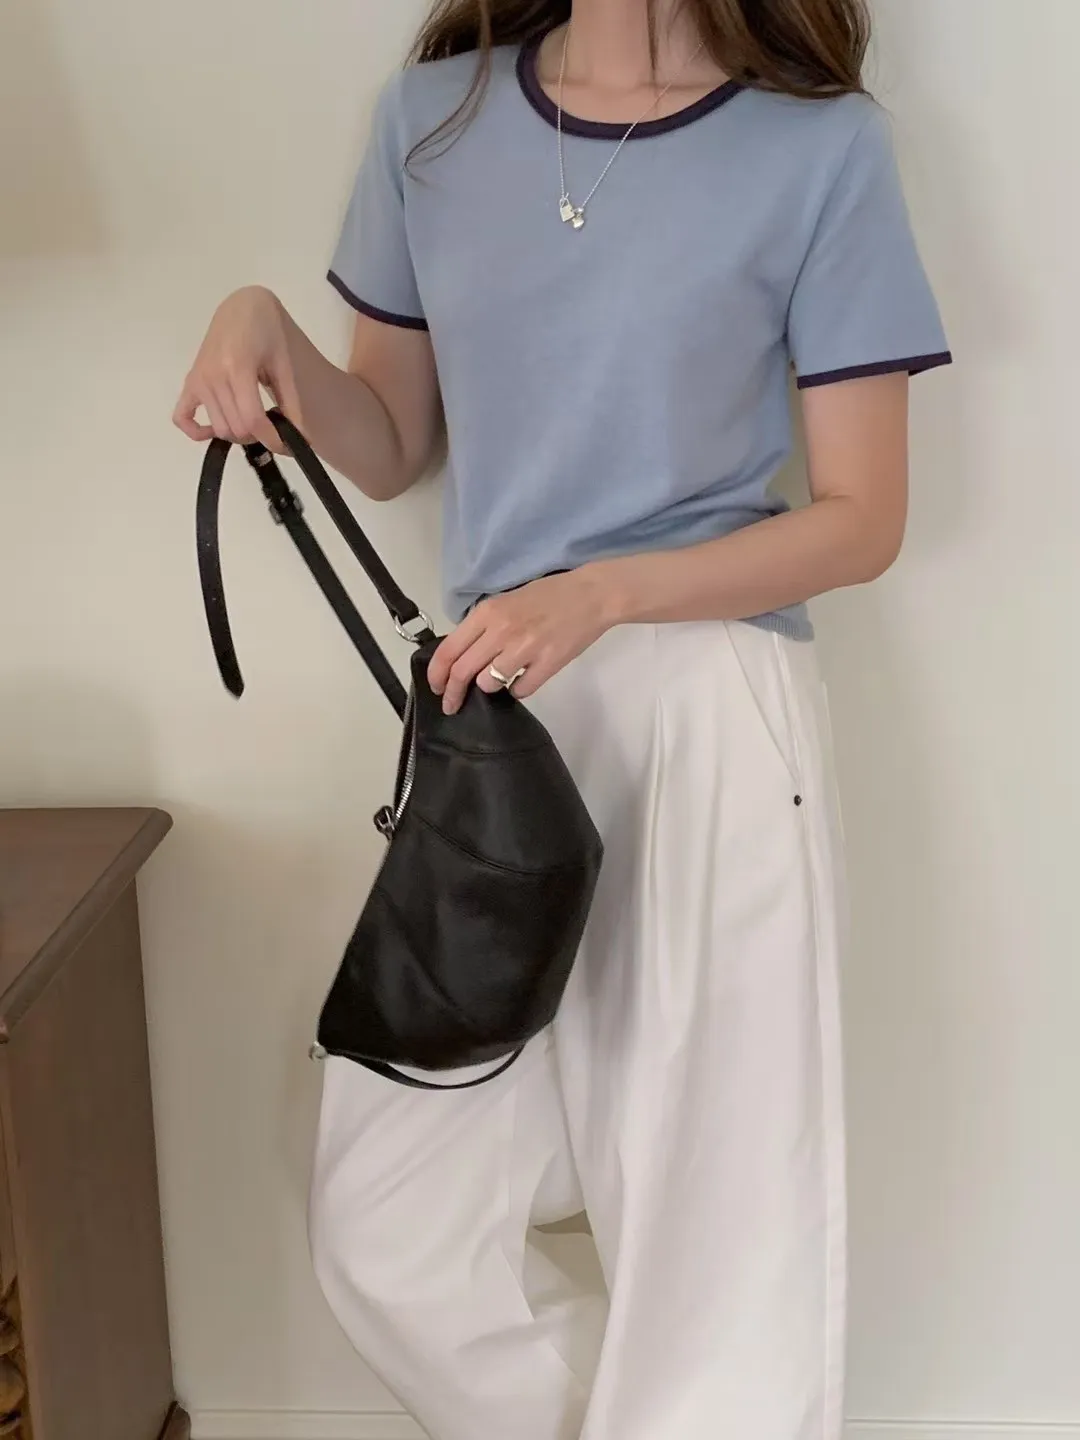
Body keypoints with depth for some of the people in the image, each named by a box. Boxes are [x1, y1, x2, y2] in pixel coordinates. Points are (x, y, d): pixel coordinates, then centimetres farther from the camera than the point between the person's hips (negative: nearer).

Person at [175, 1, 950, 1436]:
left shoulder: (823, 147, -5)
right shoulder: (437, 118, 7)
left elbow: (863, 520, -4)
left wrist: (603, 594, -17)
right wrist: (270, 335, -6)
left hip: (711, 708, -4)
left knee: (724, 1222, 3)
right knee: (384, 1225, 7)